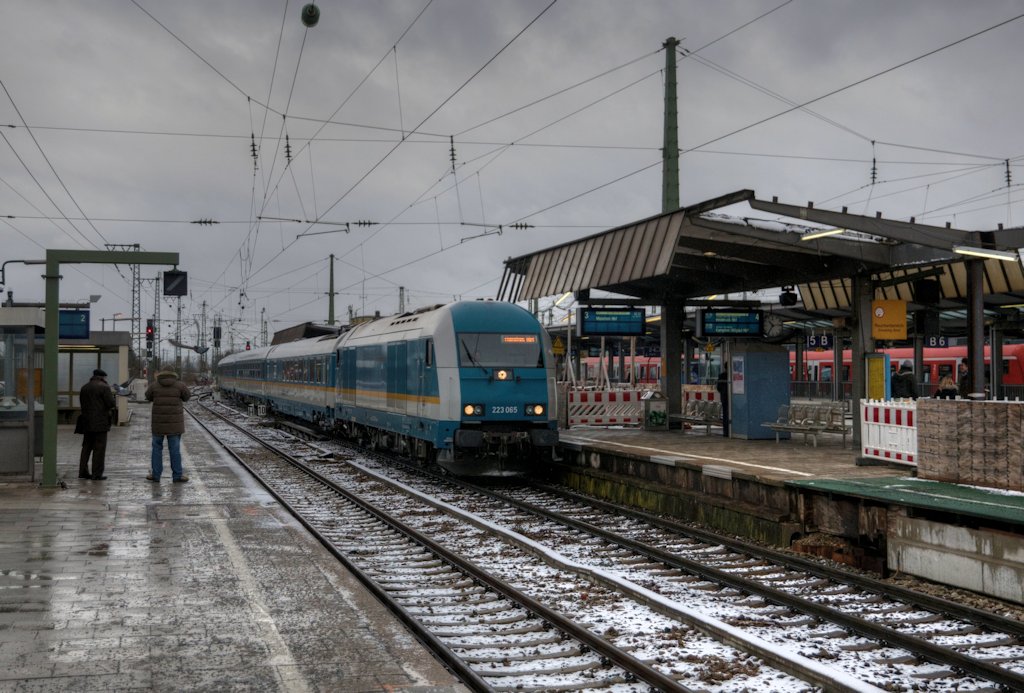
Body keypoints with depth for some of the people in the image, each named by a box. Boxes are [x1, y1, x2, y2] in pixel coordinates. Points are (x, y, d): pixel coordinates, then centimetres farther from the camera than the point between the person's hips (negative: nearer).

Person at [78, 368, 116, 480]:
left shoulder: (84, 387, 11)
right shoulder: (104, 387, -11)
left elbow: (82, 403, 16)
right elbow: (111, 403, -15)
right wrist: (114, 401, 5)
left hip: (87, 422, 7)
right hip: (100, 422, -7)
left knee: (86, 447, 14)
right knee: (99, 448, -3)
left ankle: (83, 471, 14)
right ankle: (97, 474, -3)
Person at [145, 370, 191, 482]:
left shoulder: (154, 385, -2)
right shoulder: (179, 385, -6)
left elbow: (148, 397, 16)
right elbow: (187, 397, 10)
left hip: (158, 422, 1)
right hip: (174, 422, -1)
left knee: (157, 448, 12)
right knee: (175, 449, 4)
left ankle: (155, 474, 14)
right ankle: (177, 475, 7)